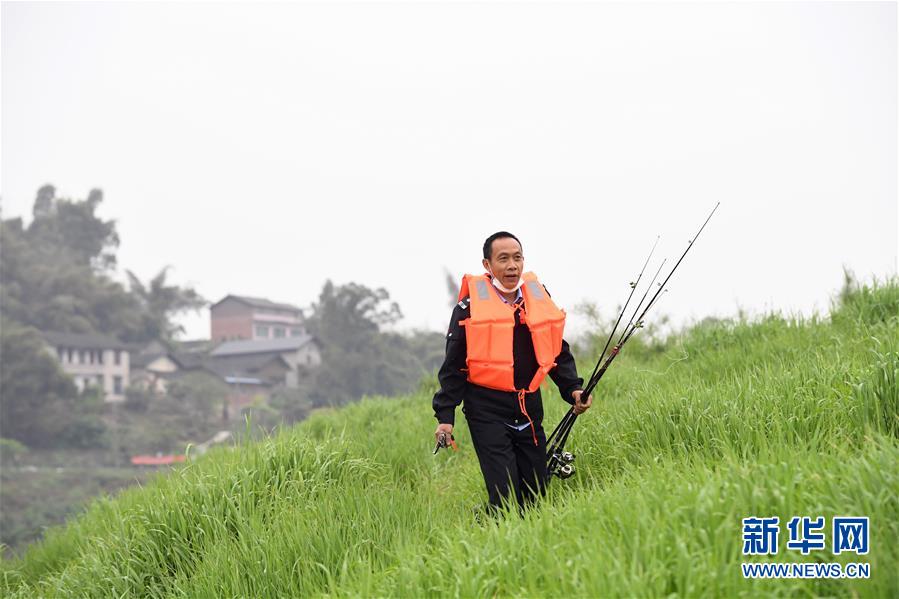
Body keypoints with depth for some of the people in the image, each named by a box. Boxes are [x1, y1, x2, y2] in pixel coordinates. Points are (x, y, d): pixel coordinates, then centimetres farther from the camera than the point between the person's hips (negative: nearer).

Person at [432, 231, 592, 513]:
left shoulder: (539, 298, 9)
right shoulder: (470, 305, -4)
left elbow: (559, 353, 19)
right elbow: (453, 365, 1)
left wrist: (573, 389, 5)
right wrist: (445, 416, -3)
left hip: (530, 407, 5)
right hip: (487, 409, -5)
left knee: (536, 493, 7)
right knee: (505, 494, -13)